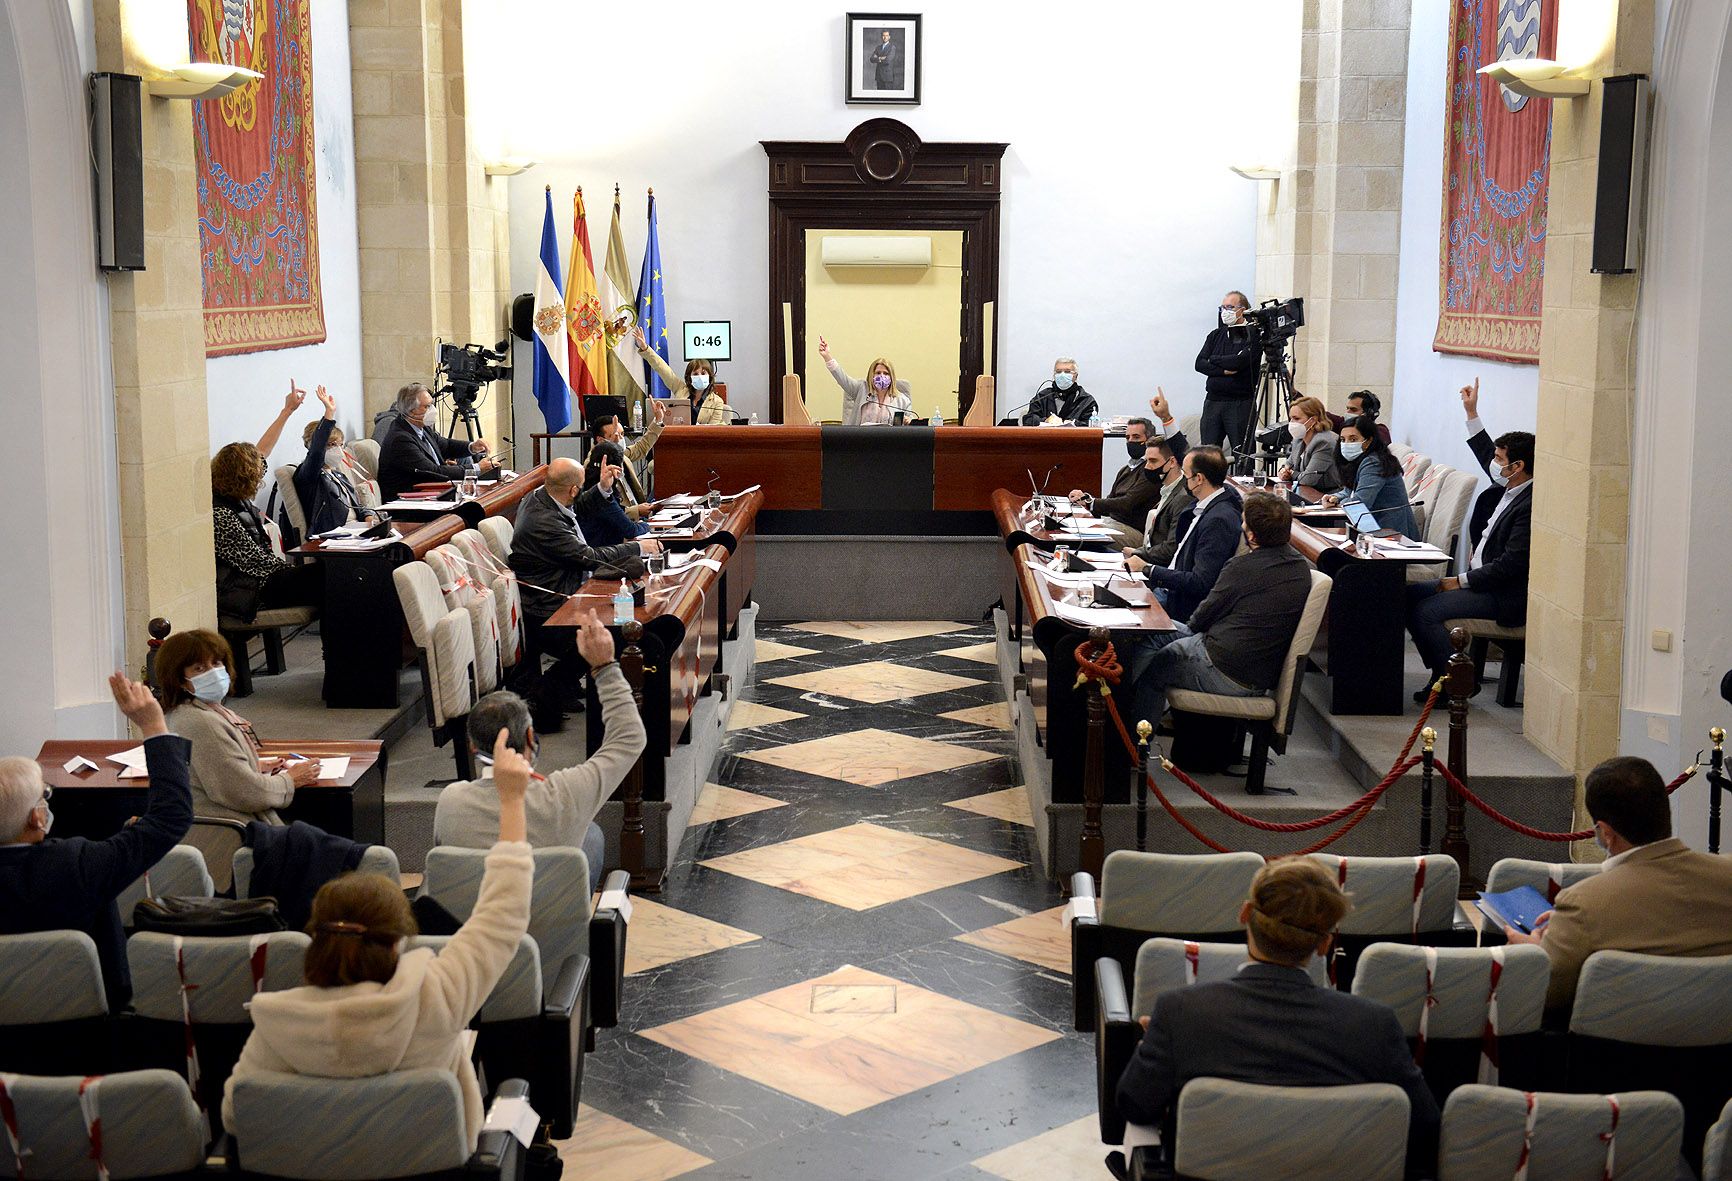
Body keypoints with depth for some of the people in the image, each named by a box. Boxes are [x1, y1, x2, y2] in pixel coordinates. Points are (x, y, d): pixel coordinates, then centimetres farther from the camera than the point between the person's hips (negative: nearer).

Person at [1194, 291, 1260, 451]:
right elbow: (1200, 364, 5)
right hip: (1213, 401, 5)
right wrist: (1223, 370, -11)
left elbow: (1240, 361, -17)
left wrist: (1213, 359, -1)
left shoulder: (1253, 336, -3)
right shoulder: (1215, 334, 15)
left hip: (1241, 404, -5)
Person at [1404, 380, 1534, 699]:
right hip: (1480, 579, 11)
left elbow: (1511, 565, -24)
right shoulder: (1508, 488, 7)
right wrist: (1471, 412, 28)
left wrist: (1460, 581, -16)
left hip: (1506, 597, -11)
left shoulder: (1531, 505, -22)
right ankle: (1440, 670, 5)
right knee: (1410, 594, 3)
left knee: (1426, 611, -22)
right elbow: (1487, 455, 28)